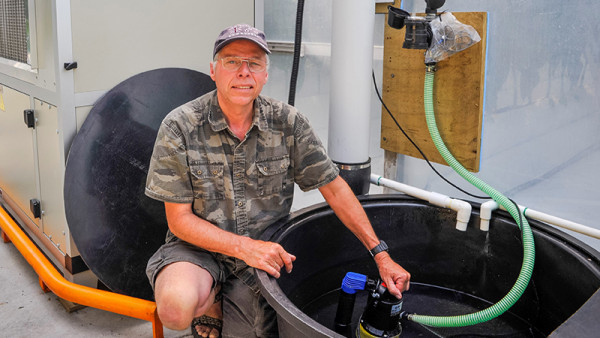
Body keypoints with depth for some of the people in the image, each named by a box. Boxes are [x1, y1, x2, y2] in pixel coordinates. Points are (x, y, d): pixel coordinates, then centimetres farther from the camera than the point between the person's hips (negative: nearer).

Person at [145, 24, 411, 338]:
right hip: (198, 247, -2)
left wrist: (381, 254, -7)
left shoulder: (288, 122, -8)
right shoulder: (180, 127, -14)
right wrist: (244, 246, -24)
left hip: (264, 252, 2)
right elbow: (180, 219, -12)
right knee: (176, 308, -31)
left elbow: (334, 187, -3)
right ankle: (210, 304, 6)